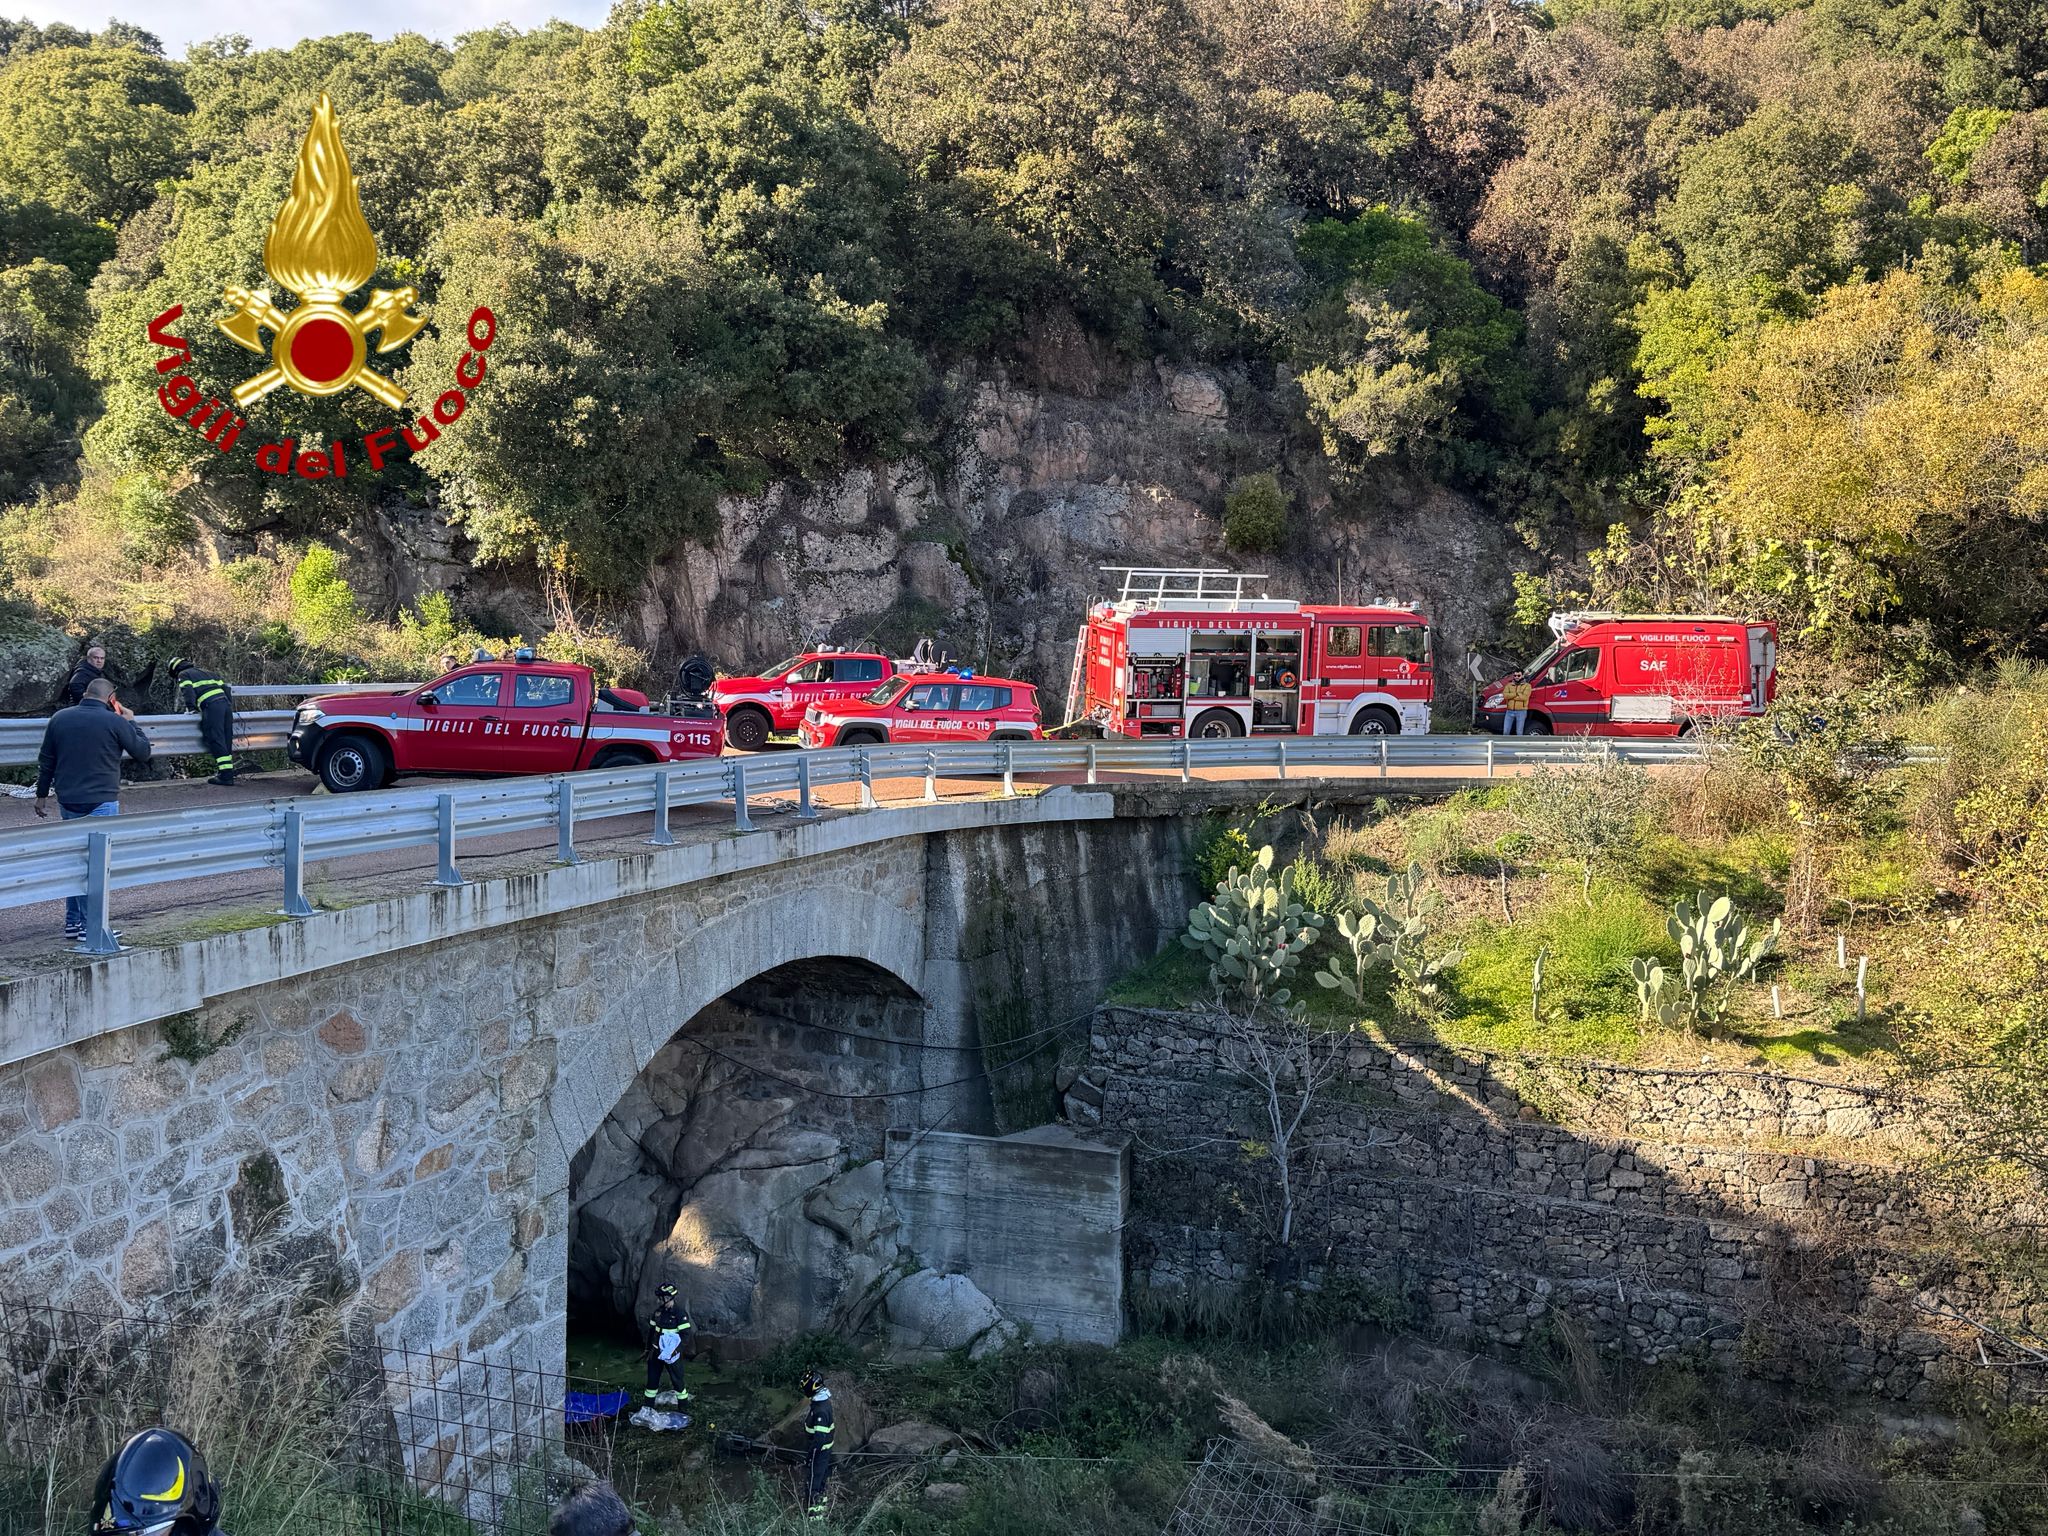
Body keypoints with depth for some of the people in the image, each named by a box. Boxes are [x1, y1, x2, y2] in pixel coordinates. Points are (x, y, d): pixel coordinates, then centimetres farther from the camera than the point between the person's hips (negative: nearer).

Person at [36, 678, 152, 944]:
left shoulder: (59, 718, 7)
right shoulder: (115, 722, -9)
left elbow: (46, 761, 12)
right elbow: (143, 753, 1)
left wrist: (42, 795, 20)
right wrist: (131, 722, 12)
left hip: (68, 802, 6)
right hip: (101, 803, -6)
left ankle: (72, 922, 17)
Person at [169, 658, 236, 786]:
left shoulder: (184, 675, 15)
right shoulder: (208, 674, 34)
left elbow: (187, 691, -5)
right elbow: (225, 688, 27)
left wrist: (190, 708, -5)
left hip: (211, 707, -7)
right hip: (226, 704, 7)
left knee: (216, 741, -9)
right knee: (226, 741, 9)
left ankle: (225, 775, -16)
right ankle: (228, 772, 8)